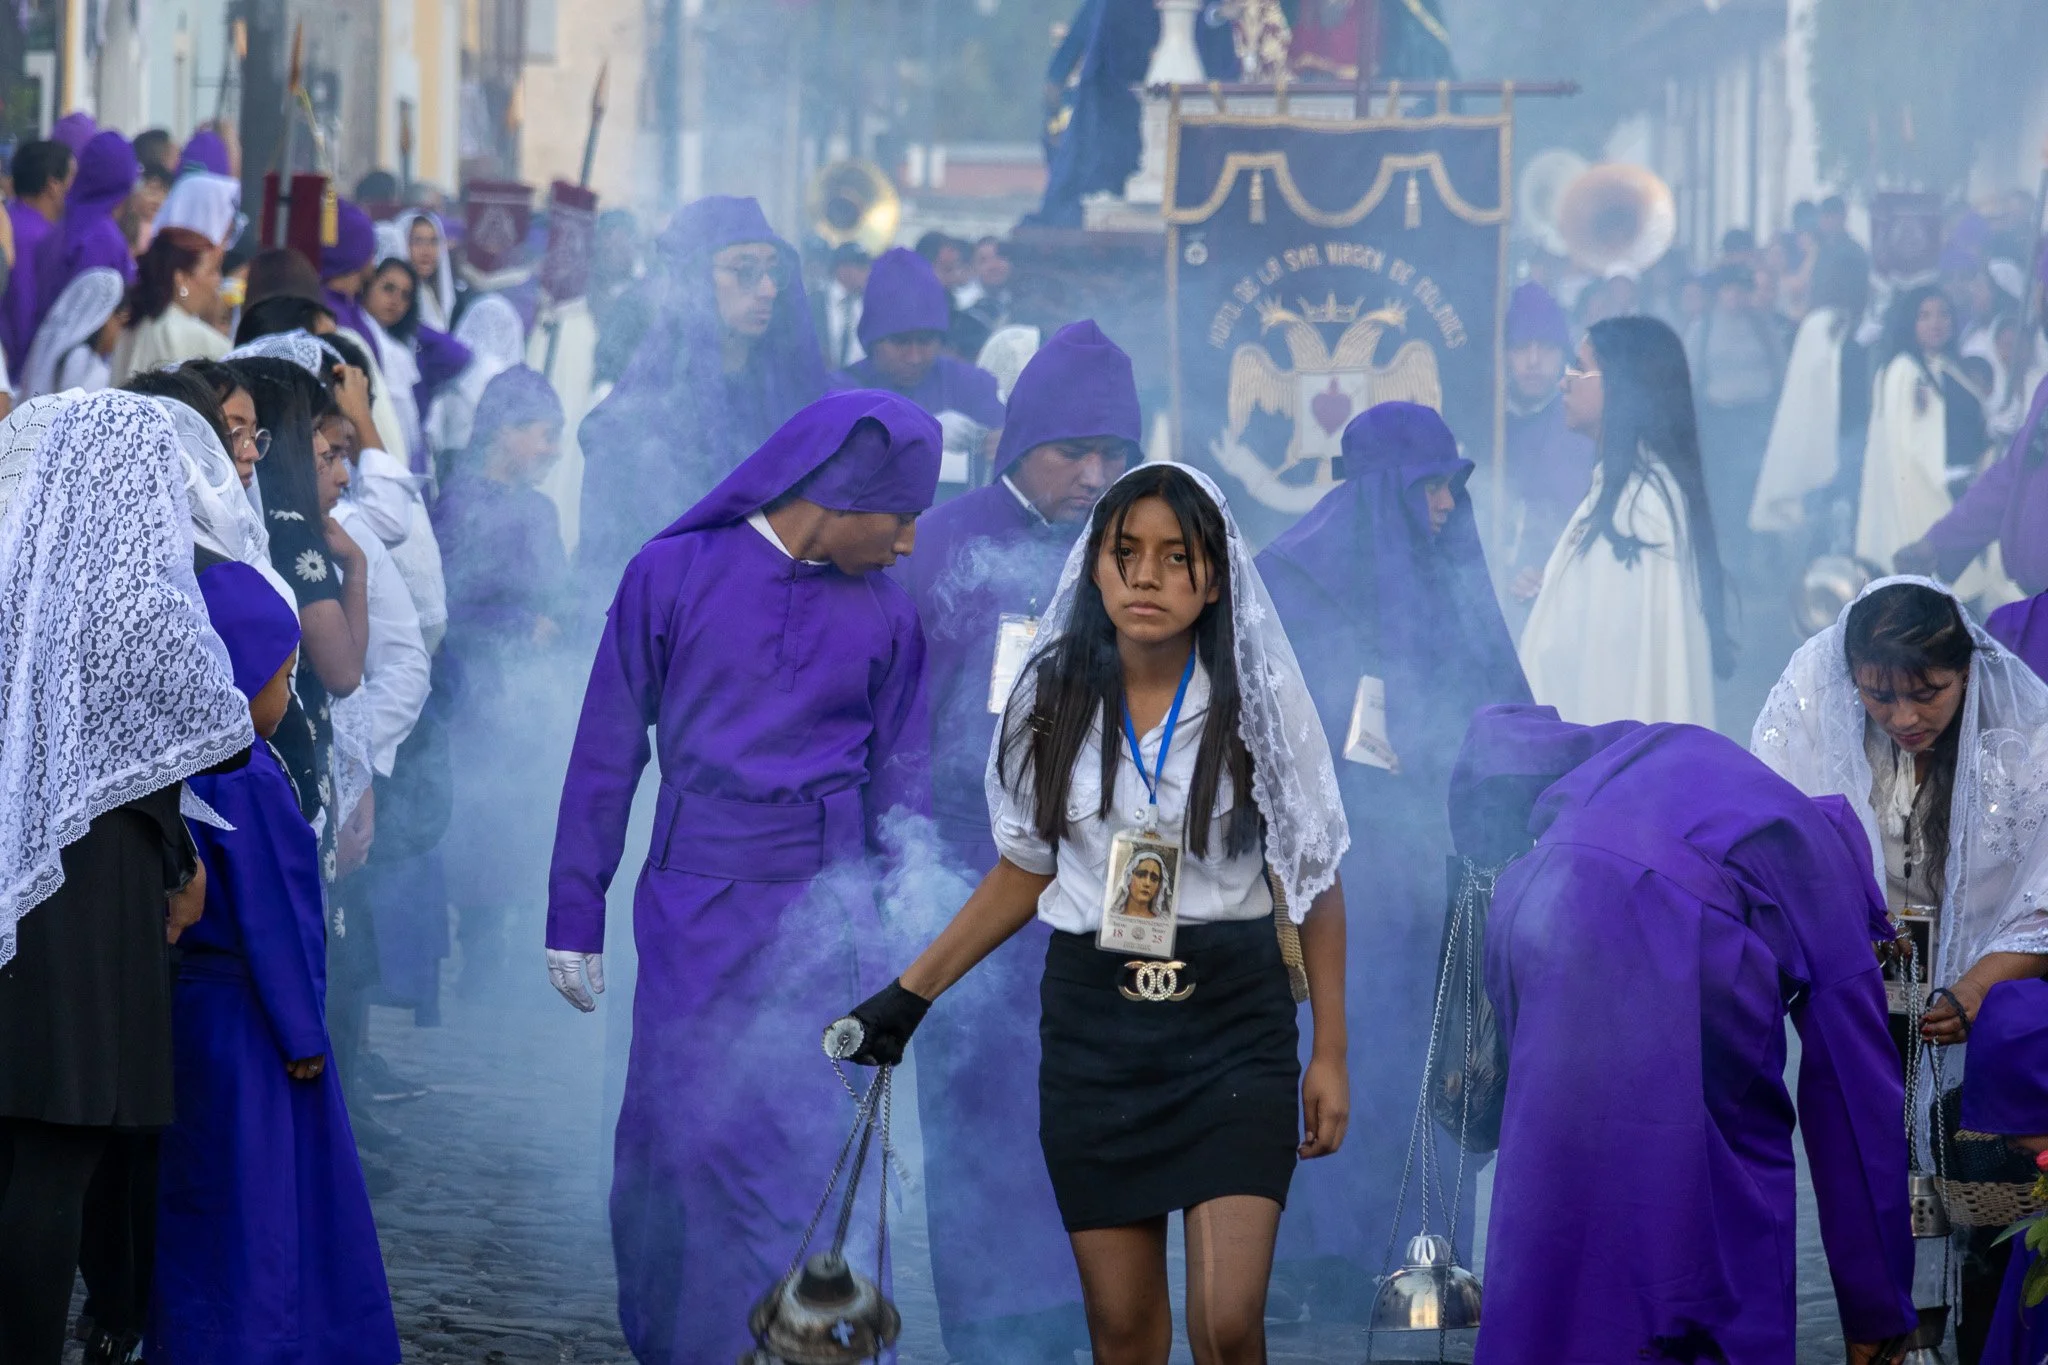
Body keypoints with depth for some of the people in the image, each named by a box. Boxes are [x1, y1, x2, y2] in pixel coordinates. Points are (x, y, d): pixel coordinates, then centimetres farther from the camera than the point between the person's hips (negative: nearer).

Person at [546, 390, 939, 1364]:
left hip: (826, 919, 1)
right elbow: (607, 751, 1)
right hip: (692, 914, -1)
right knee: (675, 1140, 1)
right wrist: (574, 915, 1)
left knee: (810, 1152, -3)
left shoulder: (884, 613, 6)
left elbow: (899, 786, 12)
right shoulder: (673, 577, -2)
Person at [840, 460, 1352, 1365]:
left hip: (1232, 1018, -2)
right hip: (1092, 1018, 2)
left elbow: (1313, 880, 0)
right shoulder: (1050, 700, 0)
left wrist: (1330, 1053, -1)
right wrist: (910, 994, 8)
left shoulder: (1260, 699, -7)